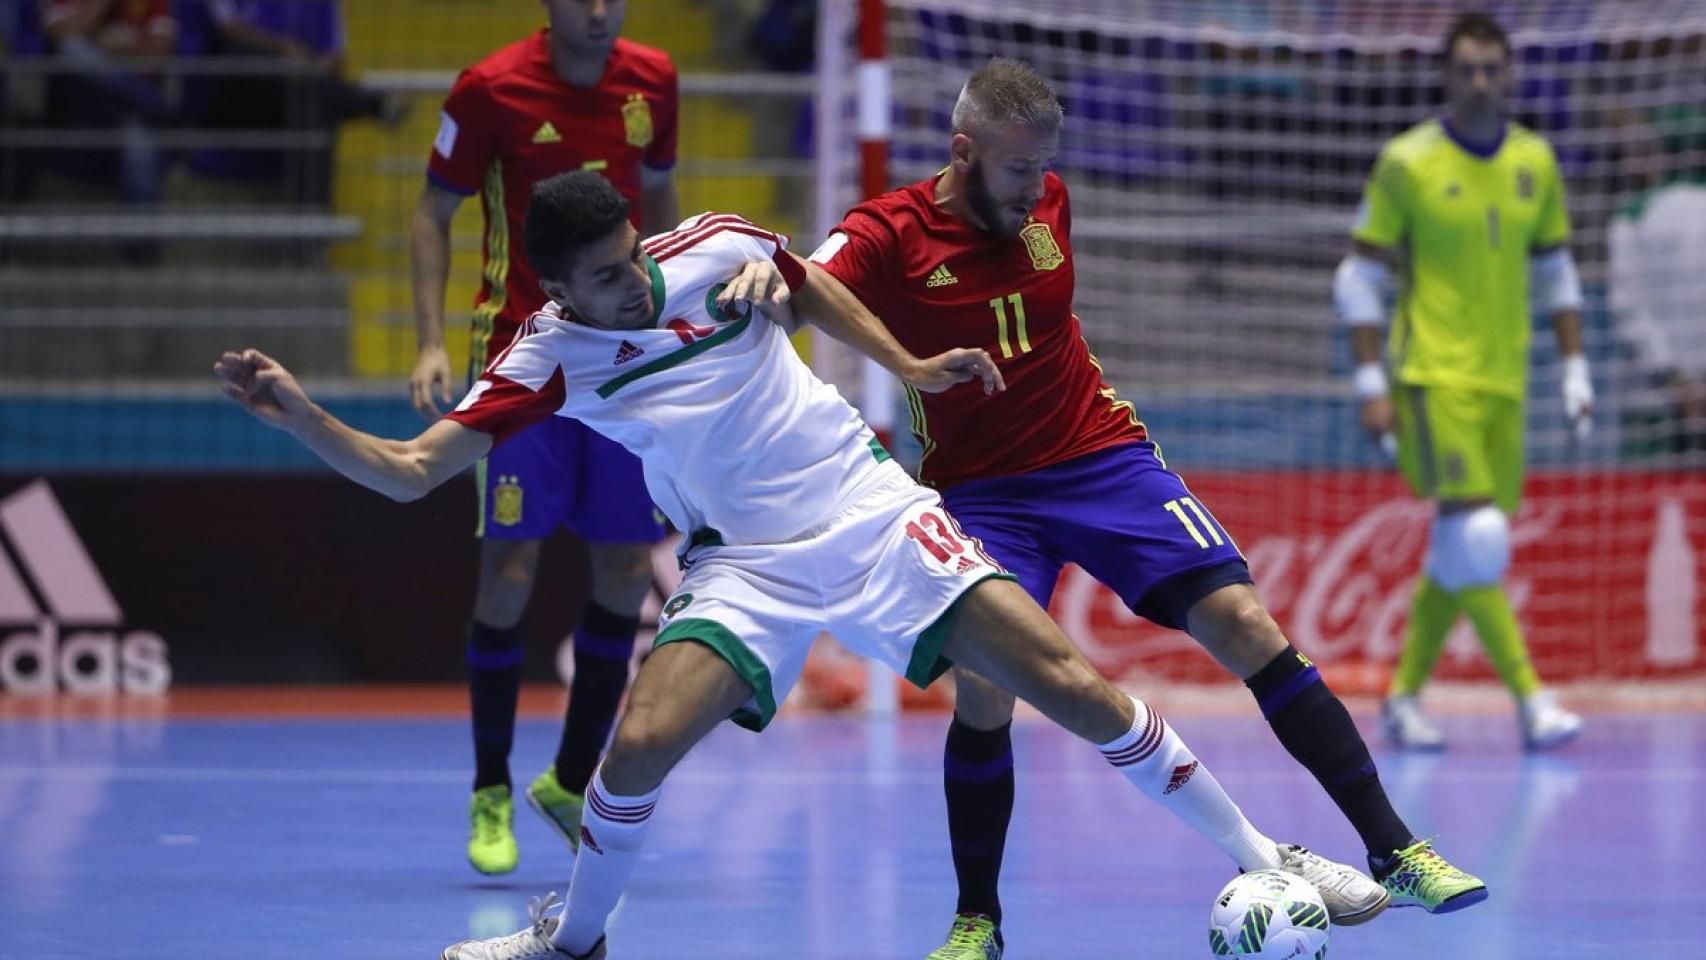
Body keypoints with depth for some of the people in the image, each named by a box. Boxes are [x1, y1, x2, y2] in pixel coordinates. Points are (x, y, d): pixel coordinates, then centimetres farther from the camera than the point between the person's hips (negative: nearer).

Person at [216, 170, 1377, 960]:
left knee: (1069, 683, -9)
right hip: (750, 568, 0)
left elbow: (813, 285, 16)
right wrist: (300, 414, -24)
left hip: (874, 512, 0)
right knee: (640, 744, -21)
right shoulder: (549, 357, -10)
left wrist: (905, 365, 16)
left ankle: (1258, 856, 2)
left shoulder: (717, 251, -7)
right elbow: (410, 470, -10)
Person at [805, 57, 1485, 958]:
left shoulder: (1047, 205, 0)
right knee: (981, 688, -20)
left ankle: (1392, 850, -7)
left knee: (1243, 623, -10)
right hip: (981, 491, -3)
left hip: (1102, 458, 3)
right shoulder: (888, 233, -14)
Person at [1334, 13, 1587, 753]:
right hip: (1434, 378, -5)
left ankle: (1403, 697, 18)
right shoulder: (1407, 163, -5)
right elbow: (1359, 281, -3)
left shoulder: (1535, 162, 9)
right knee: (1471, 541, -15)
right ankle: (1530, 699, -18)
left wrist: (1575, 371, 11)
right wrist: (1372, 386, -9)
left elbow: (1555, 274, 18)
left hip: (1505, 384, 5)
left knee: (1461, 554, 7)